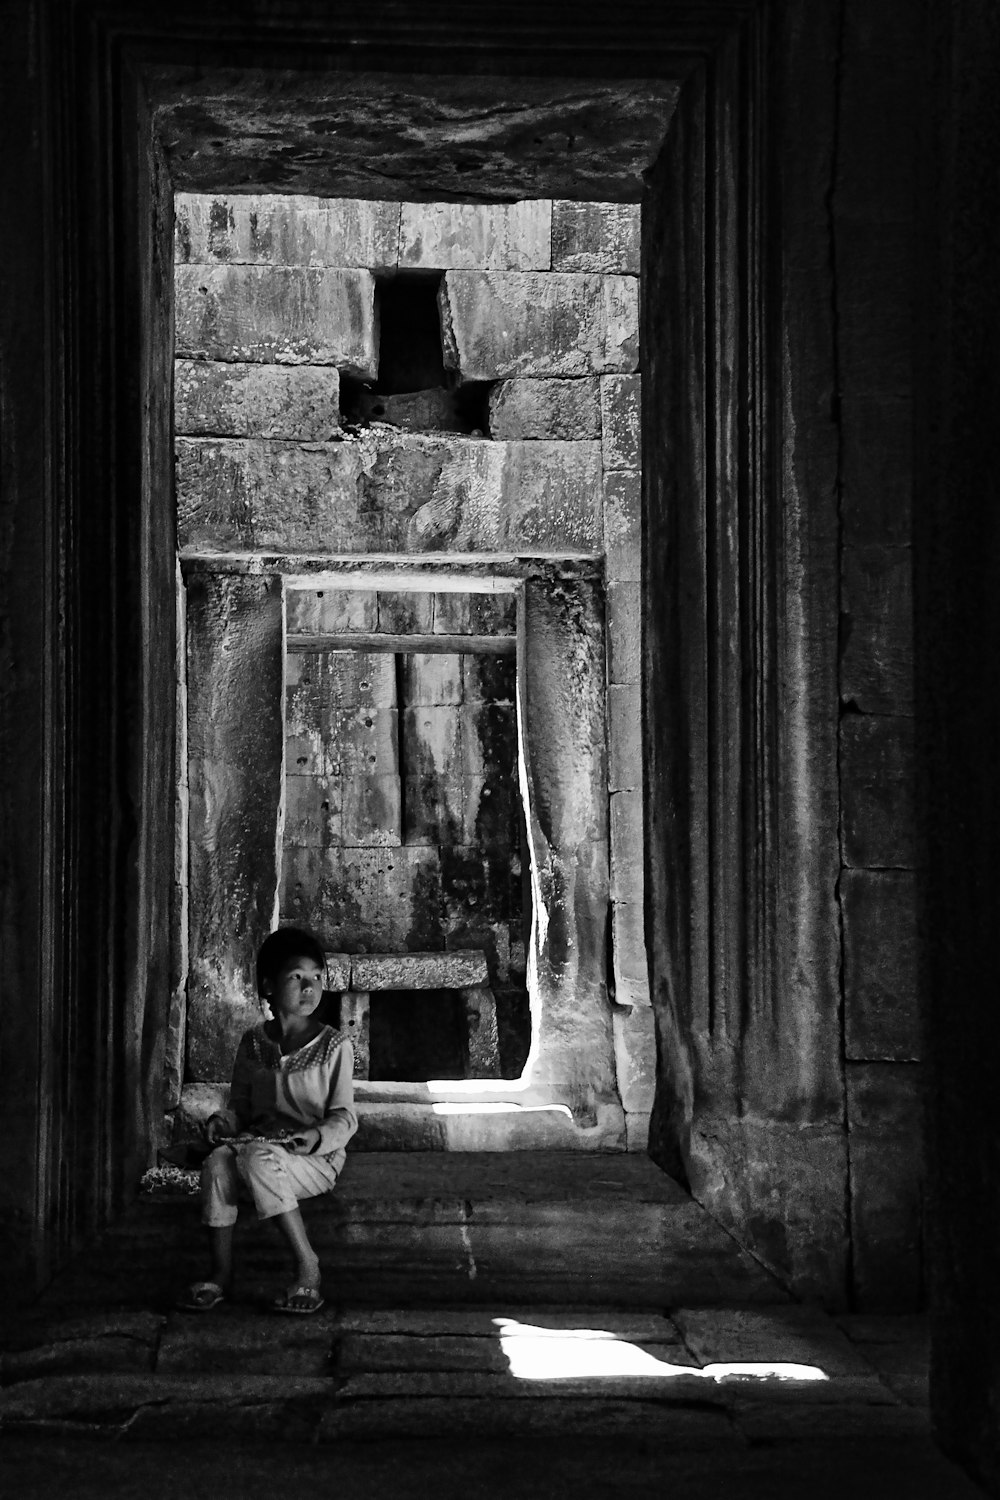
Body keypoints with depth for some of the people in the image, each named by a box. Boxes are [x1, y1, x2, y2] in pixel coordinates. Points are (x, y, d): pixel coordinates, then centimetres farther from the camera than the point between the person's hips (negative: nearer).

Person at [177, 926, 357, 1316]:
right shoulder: (253, 1043, 12)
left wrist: (317, 1136, -23)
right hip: (259, 1144, 4)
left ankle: (306, 1266, -27)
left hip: (316, 1158, -4)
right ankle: (220, 1273, -20)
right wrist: (222, 1120, -7)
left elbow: (343, 1117, -3)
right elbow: (241, 1105, 16)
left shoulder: (335, 1046, 1)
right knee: (217, 1162, -30)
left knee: (258, 1157, -36)